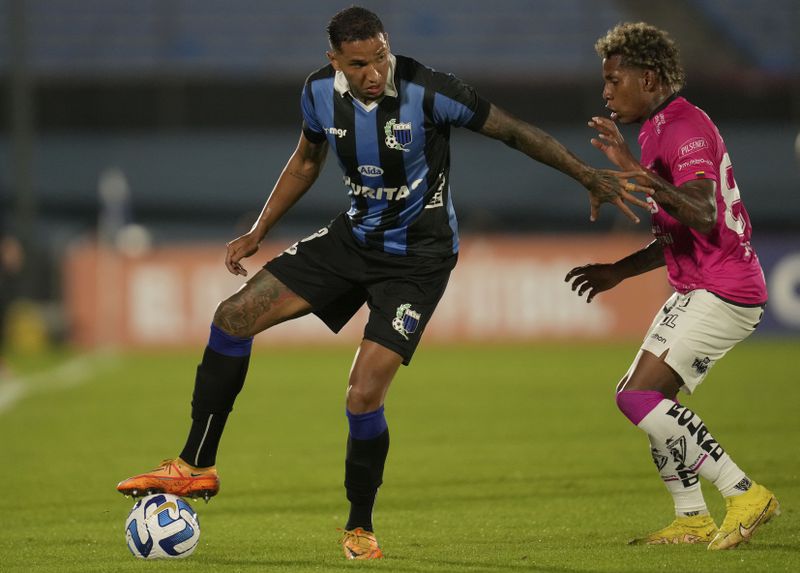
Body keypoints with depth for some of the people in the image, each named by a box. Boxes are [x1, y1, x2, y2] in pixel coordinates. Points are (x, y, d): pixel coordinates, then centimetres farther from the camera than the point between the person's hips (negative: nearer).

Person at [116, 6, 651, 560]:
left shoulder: (428, 91, -25)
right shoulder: (321, 91, -8)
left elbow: (513, 131, -15)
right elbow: (306, 160, 12)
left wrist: (589, 176, -16)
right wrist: (258, 233, 10)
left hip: (417, 258, -6)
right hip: (355, 237, 6)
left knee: (364, 394, -17)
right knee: (234, 316, -4)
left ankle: (361, 528, 7)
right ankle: (197, 467, 8)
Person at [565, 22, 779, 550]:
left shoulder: (688, 129, -15)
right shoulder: (660, 130, 18)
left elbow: (703, 216, -32)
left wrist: (634, 170, -37)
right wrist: (619, 271, 20)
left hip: (722, 293, -11)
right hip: (698, 289, 11)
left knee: (640, 396, -16)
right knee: (641, 396, 11)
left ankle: (745, 495, -13)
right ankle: (693, 519, 15)